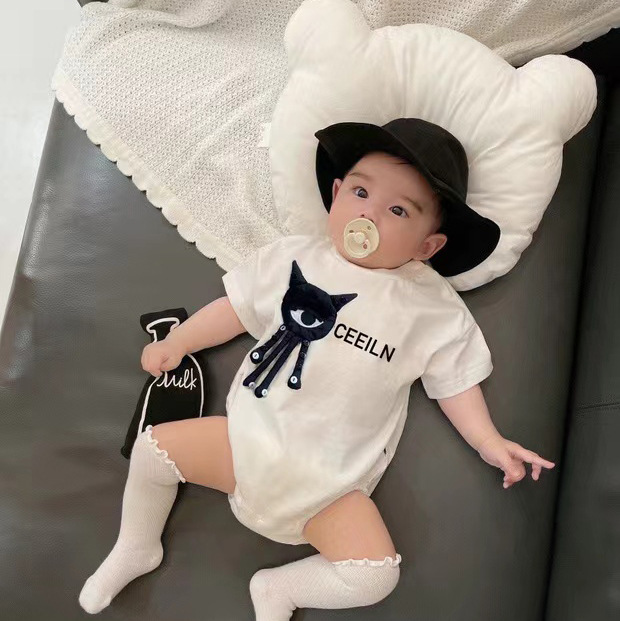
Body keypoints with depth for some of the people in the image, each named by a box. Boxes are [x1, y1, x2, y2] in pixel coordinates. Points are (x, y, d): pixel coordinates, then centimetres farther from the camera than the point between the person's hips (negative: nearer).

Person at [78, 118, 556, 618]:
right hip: (250, 438, 2)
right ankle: (136, 549, 27)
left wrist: (490, 442, -10)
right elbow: (236, 308, 9)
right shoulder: (294, 257, -1)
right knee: (154, 448, -3)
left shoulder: (435, 309, -6)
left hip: (329, 480, -1)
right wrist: (176, 343, 8)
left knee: (378, 574, -16)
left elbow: (455, 383, 2)